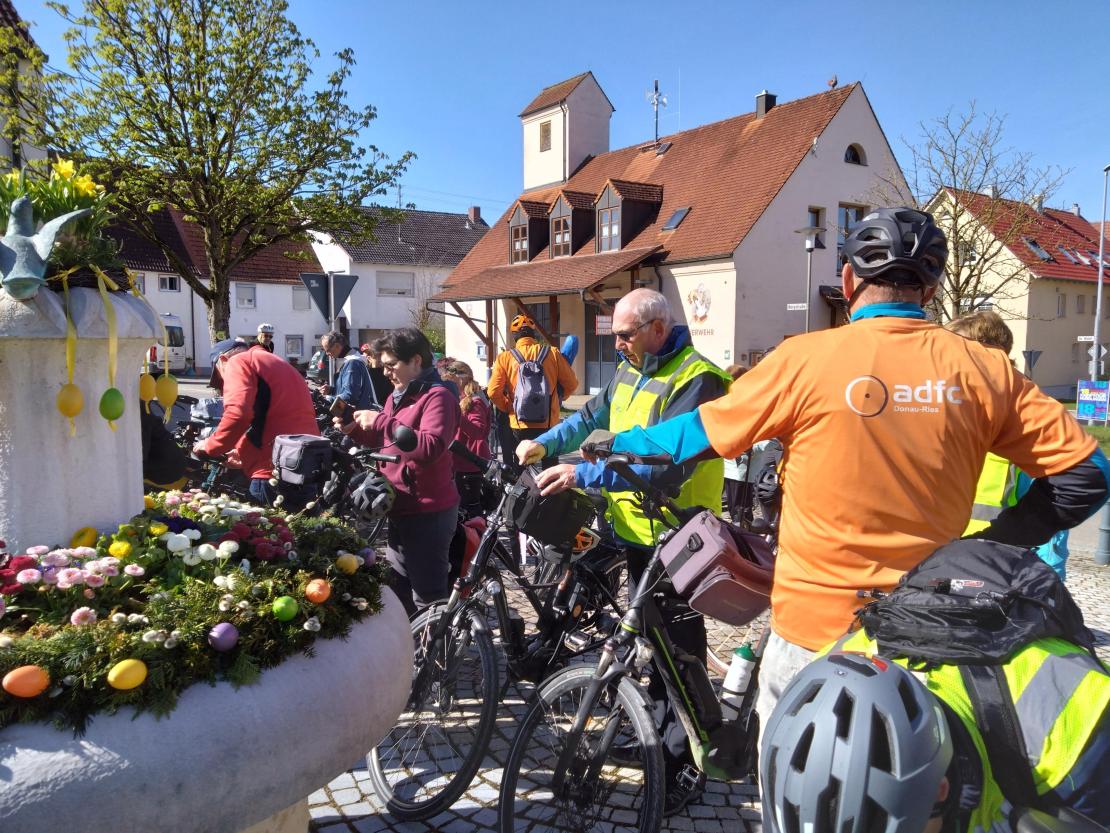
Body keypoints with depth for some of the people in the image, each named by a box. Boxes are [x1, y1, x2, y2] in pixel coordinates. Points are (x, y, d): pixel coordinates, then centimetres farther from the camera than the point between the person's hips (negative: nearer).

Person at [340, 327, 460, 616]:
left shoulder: (437, 396, -16)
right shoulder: (398, 396, 14)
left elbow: (430, 448, -31)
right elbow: (386, 442, 21)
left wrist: (381, 422, -27)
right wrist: (354, 429, 4)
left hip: (428, 512, -10)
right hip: (400, 508, 10)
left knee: (426, 596, -3)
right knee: (398, 588, 23)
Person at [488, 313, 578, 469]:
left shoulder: (505, 358, -4)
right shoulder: (553, 354, -2)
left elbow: (493, 392, -9)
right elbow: (571, 385, 2)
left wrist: (508, 408, 8)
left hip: (520, 424, 0)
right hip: (549, 423, 0)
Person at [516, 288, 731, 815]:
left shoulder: (695, 379, -20)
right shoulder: (631, 370, 8)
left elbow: (668, 465, -29)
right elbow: (595, 416, 17)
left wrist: (582, 475, -32)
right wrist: (545, 443, 1)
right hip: (635, 529, 9)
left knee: (679, 651, 2)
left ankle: (685, 766, 16)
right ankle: (658, 733, 40)